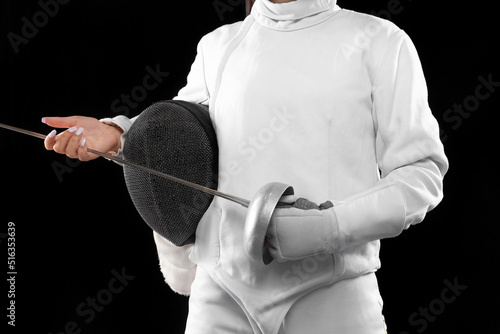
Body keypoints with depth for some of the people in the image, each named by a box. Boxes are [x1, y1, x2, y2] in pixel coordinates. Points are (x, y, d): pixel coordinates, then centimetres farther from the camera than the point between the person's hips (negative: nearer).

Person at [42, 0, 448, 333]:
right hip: (224, 299, 3)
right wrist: (116, 135, 3)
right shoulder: (220, 46, 12)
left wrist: (327, 228, -18)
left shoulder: (379, 42, 0)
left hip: (333, 295, -3)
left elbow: (420, 178, -2)